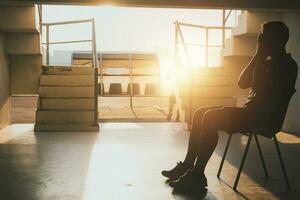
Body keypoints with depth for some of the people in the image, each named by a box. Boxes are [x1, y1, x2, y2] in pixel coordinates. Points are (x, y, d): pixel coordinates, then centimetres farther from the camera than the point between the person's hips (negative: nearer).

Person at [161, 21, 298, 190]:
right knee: (200, 113, 1)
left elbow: (257, 88, -23)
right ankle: (188, 165, 2)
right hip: (252, 111, 10)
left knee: (210, 118, -27)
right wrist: (258, 57, 10)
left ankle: (198, 176, -23)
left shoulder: (287, 65, -10)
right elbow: (242, 83, 15)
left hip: (266, 117, -10)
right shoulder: (268, 62, 19)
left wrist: (260, 56, -13)